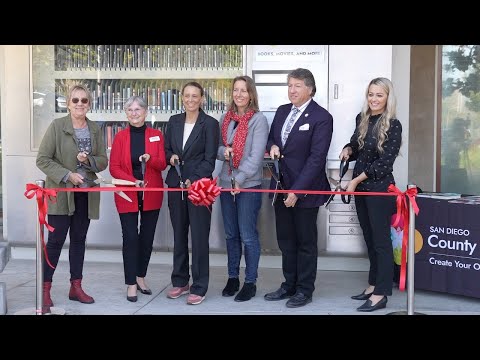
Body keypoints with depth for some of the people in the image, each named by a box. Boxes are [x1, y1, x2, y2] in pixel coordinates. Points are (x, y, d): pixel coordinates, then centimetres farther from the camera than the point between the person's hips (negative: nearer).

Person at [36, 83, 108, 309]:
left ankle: (76, 286, 21)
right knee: (55, 240, -2)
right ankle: (45, 288, 8)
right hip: (61, 193, -4)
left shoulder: (95, 129, 6)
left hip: (86, 194, 5)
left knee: (79, 239, 12)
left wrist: (88, 160, -14)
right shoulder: (57, 126, -7)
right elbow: (42, 159, -10)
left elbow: (103, 161, 7)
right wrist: (67, 175, -18)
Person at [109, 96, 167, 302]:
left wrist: (150, 159, -22)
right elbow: (114, 167, -3)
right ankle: (131, 284, 5)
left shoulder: (156, 135, 3)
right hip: (128, 194, -2)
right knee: (130, 238, -4)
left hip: (152, 194, 2)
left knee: (147, 237, 10)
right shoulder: (120, 137, 0)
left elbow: (162, 165, 0)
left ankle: (141, 277, 26)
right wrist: (133, 181, -18)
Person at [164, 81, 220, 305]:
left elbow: (210, 159, -8)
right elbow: (165, 149, 16)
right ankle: (180, 282, 25)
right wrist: (170, 157, -6)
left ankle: (199, 287, 8)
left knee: (199, 237, -1)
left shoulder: (210, 123, -4)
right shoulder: (174, 121, 10)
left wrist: (193, 180, -17)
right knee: (179, 235, 13)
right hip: (176, 185, 5)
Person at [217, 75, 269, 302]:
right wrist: (223, 151, -8)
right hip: (226, 183, 6)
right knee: (231, 234, 13)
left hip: (249, 185, -5)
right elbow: (217, 147, 15)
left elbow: (256, 155, -15)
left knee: (248, 236, -1)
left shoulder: (258, 120, -8)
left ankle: (250, 282, 11)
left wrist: (240, 179, -20)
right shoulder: (225, 119, 9)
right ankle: (232, 278, 25)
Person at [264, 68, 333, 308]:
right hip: (281, 186, 7)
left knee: (306, 242, 7)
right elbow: (271, 138, 21)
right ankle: (289, 285, 27)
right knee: (285, 240, 14)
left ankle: (304, 290, 19)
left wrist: (296, 190, -20)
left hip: (304, 189, -6)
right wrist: (272, 146, -5)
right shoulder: (282, 111, 9)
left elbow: (317, 158, -17)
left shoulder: (322, 117, -12)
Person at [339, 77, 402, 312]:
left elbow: (385, 162, -15)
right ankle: (373, 285, 25)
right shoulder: (361, 118, 7)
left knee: (381, 239, -1)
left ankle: (381, 294, 5)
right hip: (360, 187, 7)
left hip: (380, 188, -7)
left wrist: (356, 180, -12)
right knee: (369, 238, 14)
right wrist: (348, 149, -3)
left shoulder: (392, 125, -12)